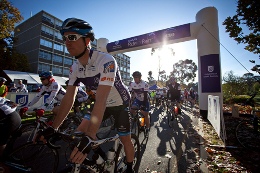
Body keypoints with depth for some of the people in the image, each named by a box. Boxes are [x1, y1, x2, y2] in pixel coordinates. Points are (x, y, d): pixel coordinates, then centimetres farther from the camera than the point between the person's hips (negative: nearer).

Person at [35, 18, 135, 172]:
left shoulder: (106, 61, -31)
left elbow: (101, 100, -39)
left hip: (120, 103, -5)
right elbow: (69, 99, -8)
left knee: (125, 141, 5)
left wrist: (90, 137, -41)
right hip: (103, 104, 6)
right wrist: (53, 128, -11)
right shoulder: (75, 68, -9)